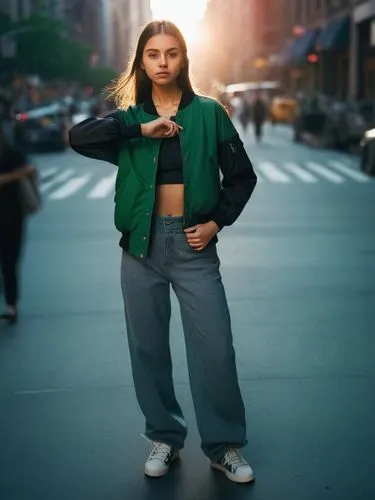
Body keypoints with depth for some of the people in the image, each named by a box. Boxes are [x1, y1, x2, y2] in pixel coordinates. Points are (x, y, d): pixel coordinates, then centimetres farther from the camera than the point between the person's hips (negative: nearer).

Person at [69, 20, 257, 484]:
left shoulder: (208, 112, 2)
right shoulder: (129, 115, 4)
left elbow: (242, 175, 7)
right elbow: (78, 137, -14)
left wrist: (218, 221, -5)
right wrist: (141, 128, -19)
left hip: (193, 243, -1)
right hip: (142, 244, 2)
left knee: (215, 349, -2)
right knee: (148, 348, 9)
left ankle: (224, 445, 14)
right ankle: (164, 438, 25)